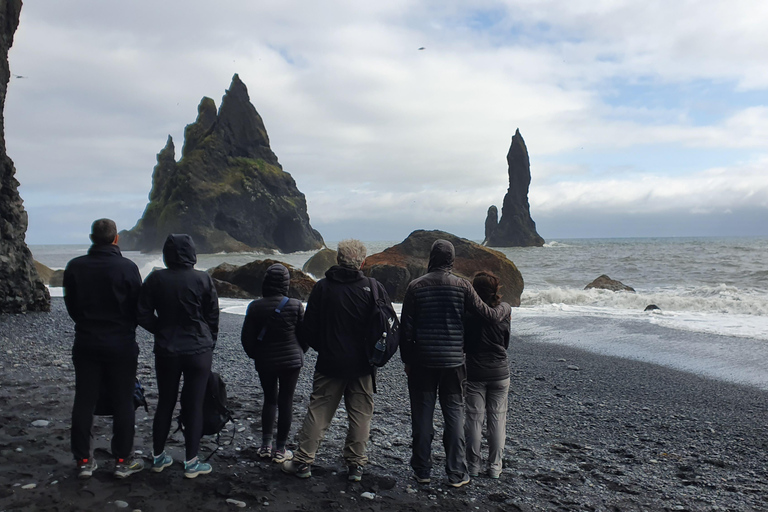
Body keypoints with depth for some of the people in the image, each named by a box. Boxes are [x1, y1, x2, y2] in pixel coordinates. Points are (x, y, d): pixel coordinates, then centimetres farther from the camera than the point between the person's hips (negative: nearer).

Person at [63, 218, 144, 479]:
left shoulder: (74, 267, -3)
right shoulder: (127, 268, -13)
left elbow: (71, 306, 7)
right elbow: (138, 308, -5)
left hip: (85, 343, 3)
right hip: (121, 345, -3)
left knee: (83, 402, 12)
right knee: (123, 403, 6)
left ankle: (83, 460, 19)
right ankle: (123, 461, 12)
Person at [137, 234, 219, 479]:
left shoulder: (155, 279, -4)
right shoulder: (203, 279, -8)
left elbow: (143, 315, -1)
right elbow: (213, 318, -2)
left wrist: (163, 330, 14)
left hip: (166, 351, 2)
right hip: (199, 351, -2)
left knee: (165, 403, 15)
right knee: (194, 405, 5)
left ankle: (158, 457, 28)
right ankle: (191, 462, 12)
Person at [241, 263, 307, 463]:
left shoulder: (255, 307, -8)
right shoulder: (295, 306, -12)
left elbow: (247, 338, -3)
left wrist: (255, 355, 15)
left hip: (264, 362, 2)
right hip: (291, 361, -2)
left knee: (269, 399, 17)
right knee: (285, 402, 7)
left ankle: (266, 445, 18)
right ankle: (280, 449, 13)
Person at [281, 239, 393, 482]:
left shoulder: (322, 287, -5)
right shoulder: (374, 288, -6)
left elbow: (308, 328, 0)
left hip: (330, 363, 0)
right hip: (363, 365, 0)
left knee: (318, 411, 10)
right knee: (360, 415, 11)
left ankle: (303, 461, 15)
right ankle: (355, 464, 18)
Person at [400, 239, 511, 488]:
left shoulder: (416, 286, -4)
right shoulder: (462, 285, -4)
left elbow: (406, 328, -2)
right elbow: (489, 315, -2)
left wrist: (407, 360, 8)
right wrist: (505, 307, 20)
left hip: (422, 362, 0)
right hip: (453, 362, 0)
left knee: (422, 415, 10)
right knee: (454, 414, 9)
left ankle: (422, 470, 18)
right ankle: (456, 473, 15)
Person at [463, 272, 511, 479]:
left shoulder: (468, 315, -12)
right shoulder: (503, 314, -5)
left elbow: (462, 345, -3)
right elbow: (506, 344, 7)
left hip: (475, 374, -2)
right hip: (500, 373, 2)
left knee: (475, 419, 8)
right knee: (497, 418, 10)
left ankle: (473, 465, 16)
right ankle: (495, 466, 16)